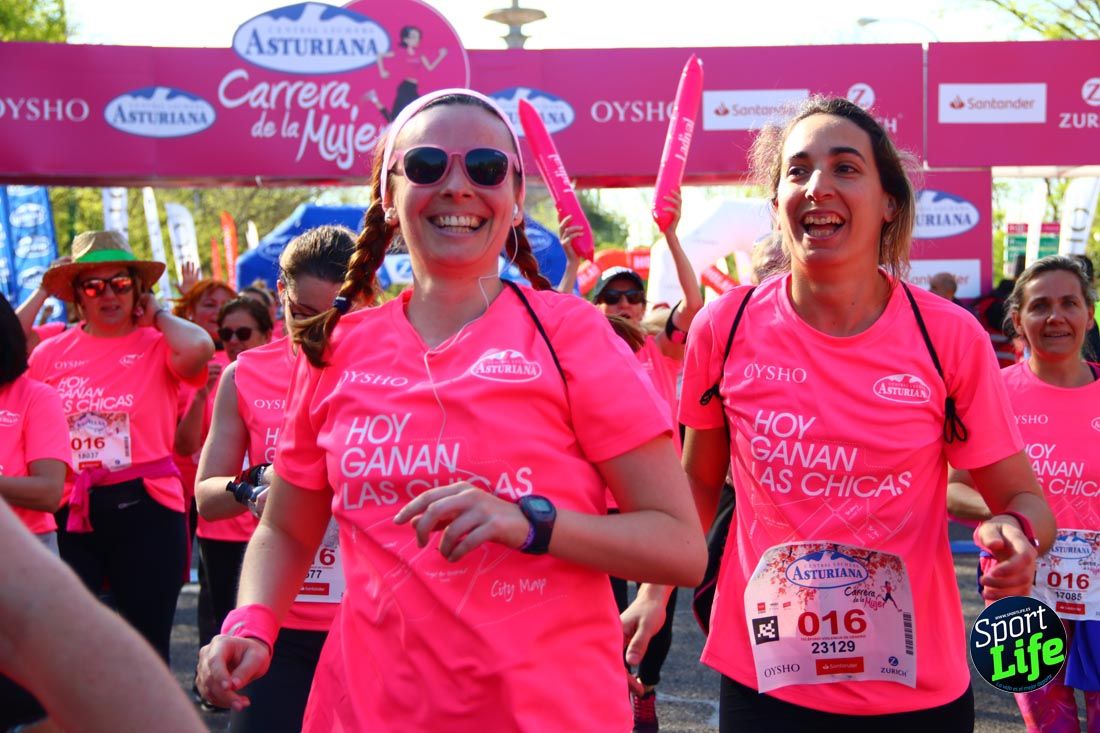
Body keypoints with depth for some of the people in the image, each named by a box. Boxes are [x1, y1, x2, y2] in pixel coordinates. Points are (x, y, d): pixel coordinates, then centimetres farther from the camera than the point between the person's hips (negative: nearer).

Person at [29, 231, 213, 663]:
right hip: (70, 512, 3)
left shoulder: (158, 345, -3)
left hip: (143, 506, -2)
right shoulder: (50, 353, 6)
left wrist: (156, 315, -8)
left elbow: (198, 350, -25)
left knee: (147, 644, 10)